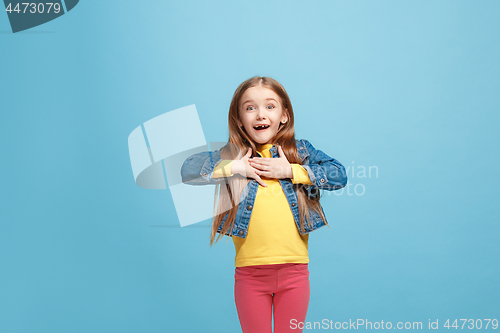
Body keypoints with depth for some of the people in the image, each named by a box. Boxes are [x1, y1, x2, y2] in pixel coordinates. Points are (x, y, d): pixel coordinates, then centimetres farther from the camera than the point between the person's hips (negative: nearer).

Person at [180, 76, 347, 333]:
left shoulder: (301, 150, 5)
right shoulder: (232, 154, 3)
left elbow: (340, 175, -5)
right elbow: (187, 169, -5)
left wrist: (291, 171, -12)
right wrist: (234, 167, -13)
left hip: (294, 269, 1)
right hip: (250, 272, 0)